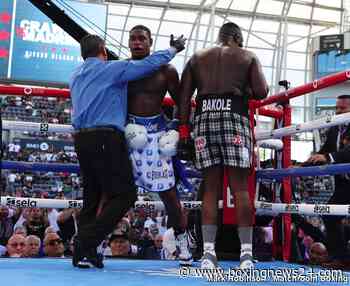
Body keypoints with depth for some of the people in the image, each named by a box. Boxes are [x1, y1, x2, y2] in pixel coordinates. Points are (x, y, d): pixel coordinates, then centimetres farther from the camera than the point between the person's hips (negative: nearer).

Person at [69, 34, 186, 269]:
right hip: (106, 138, -8)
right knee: (124, 194, -5)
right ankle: (86, 245, -14)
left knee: (93, 196, 12)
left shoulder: (76, 76, 19)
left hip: (81, 139, 8)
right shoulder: (111, 69, -1)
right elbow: (149, 64, 1)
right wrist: (174, 49, 16)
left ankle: (84, 252, 6)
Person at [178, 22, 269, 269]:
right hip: (234, 117, -2)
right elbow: (261, 92, 2)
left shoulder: (197, 58, 22)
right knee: (240, 187, -1)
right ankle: (246, 253, -3)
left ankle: (208, 252, -2)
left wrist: (183, 130, 9)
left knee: (211, 187, 5)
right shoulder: (248, 57, 16)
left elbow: (184, 96, 11)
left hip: (204, 118, 3)